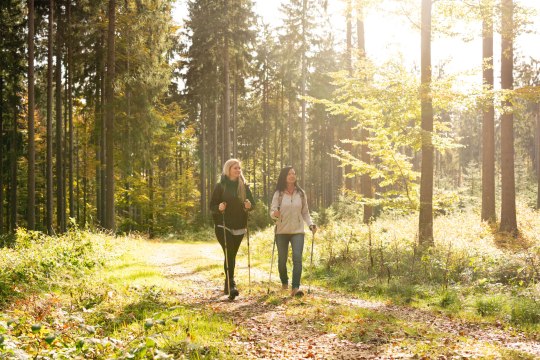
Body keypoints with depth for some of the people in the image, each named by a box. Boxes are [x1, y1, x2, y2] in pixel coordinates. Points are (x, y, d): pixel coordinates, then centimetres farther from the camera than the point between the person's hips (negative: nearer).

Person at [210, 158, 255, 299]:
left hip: (239, 226, 4)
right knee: (229, 254, -14)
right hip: (223, 226, -4)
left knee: (232, 255, 10)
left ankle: (227, 285, 23)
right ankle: (231, 285, -18)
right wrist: (219, 207, -24)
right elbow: (212, 206, -2)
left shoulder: (244, 186, 7)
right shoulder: (220, 186, -3)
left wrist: (249, 205, -13)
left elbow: (252, 203, 10)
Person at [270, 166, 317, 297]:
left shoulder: (301, 193, 5)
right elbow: (272, 211, -4)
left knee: (297, 258, -16)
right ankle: (284, 282, 36)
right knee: (282, 259, 9)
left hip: (298, 231, 0)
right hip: (281, 231, 0)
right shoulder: (278, 193, -1)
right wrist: (274, 214, -27)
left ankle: (295, 288, -20)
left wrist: (311, 224, -5)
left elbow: (305, 212, 10)